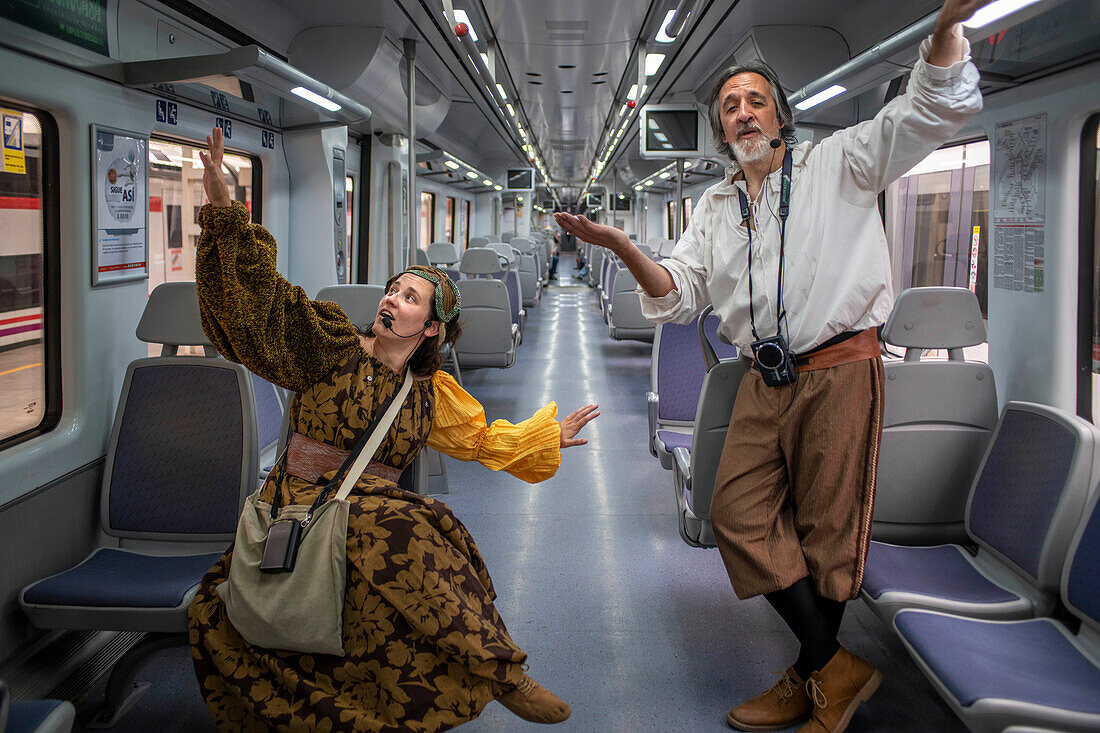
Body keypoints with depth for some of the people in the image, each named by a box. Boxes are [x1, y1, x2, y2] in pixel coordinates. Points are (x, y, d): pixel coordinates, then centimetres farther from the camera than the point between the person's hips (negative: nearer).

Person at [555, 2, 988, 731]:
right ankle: (835, 669, 5)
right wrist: (623, 247, -8)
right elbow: (679, 294, 10)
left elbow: (935, 108, -7)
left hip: (839, 369, -5)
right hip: (765, 380, 5)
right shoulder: (716, 205, 18)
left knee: (826, 526, -1)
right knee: (740, 509, -4)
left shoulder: (837, 163, 4)